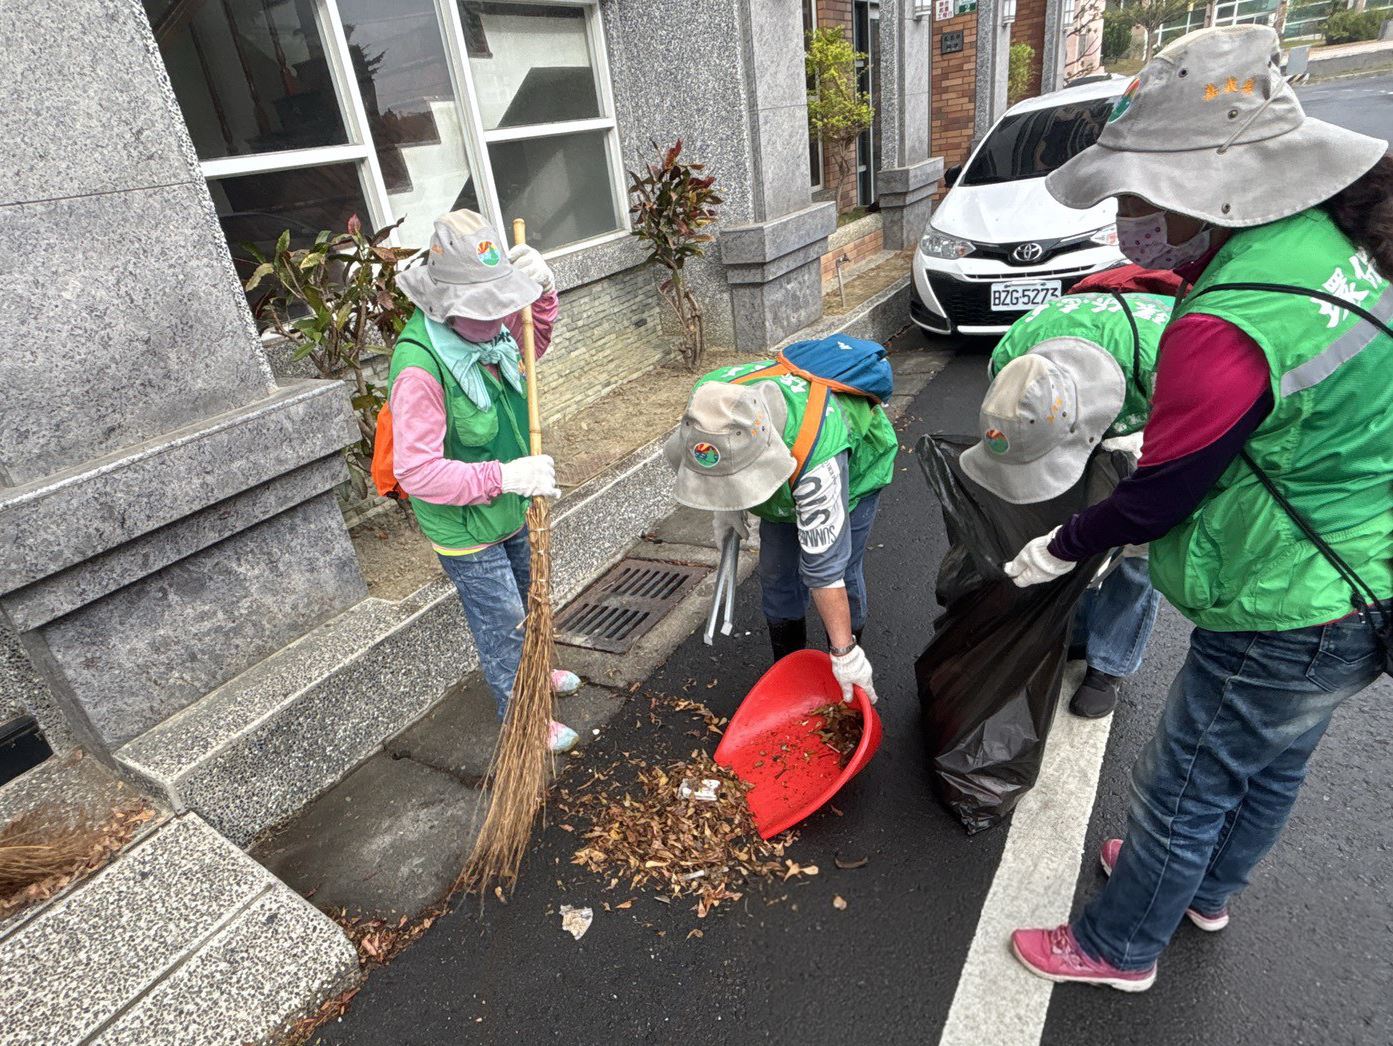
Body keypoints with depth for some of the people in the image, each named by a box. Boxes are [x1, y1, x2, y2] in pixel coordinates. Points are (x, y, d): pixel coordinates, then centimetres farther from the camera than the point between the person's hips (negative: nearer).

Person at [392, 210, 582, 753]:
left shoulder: (484, 330, -8)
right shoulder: (418, 366, -32)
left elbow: (531, 345, 15)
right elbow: (416, 471, -33)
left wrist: (542, 293, -5)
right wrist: (502, 476, -40)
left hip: (512, 508, 8)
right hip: (465, 529, -8)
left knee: (525, 602, 28)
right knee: (502, 622, 10)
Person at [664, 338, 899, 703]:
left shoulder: (818, 457, -49)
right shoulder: (708, 398, -34)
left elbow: (824, 567, -41)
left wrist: (845, 654, -33)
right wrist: (724, 504, -7)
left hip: (855, 466, -5)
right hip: (785, 479, 5)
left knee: (841, 571, -7)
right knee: (776, 574, 7)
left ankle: (849, 666, 18)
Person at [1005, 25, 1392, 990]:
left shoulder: (1228, 330, -32)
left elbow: (1157, 498, -21)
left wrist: (1061, 549, -4)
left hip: (1286, 623, -9)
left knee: (1183, 791, 11)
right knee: (1271, 768, 28)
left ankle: (1120, 947, 35)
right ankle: (1207, 893, 54)